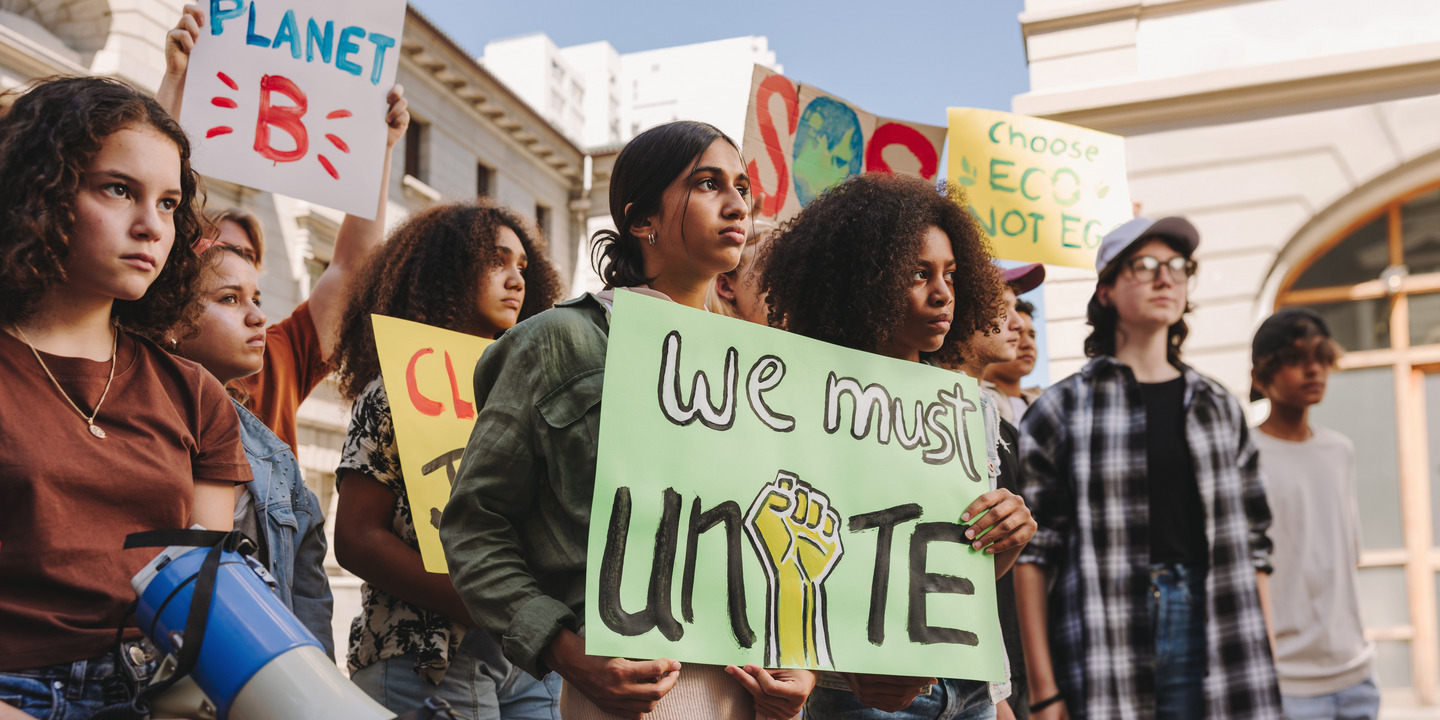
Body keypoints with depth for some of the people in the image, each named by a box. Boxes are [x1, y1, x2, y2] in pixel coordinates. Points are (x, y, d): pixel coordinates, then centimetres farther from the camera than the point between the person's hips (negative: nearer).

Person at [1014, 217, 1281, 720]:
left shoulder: (1219, 408, 15)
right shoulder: (1061, 411, 3)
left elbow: (1252, 545, 15)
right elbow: (1032, 553, -2)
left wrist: (1266, 669, 8)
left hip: (1208, 633, 3)